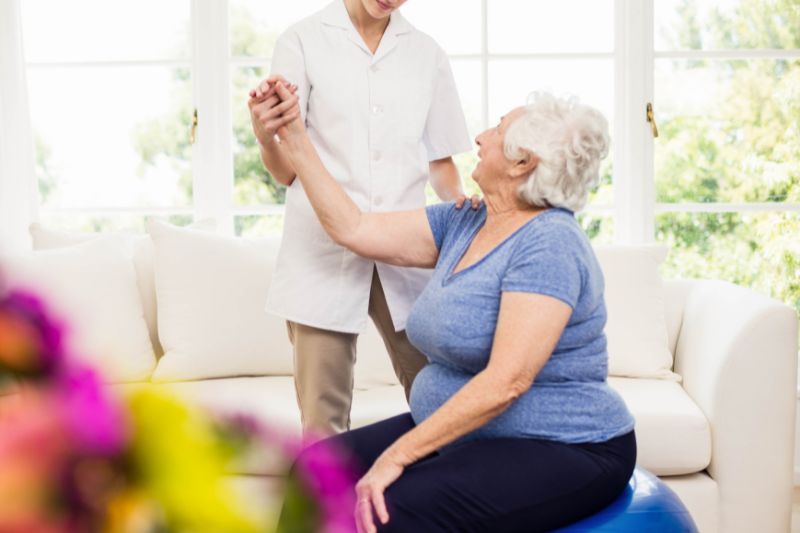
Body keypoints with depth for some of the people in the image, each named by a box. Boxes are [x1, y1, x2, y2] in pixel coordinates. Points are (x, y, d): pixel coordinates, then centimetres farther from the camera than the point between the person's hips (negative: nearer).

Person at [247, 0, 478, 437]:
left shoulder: (426, 53, 11)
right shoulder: (303, 41, 2)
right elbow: (286, 171, 0)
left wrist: (460, 201, -5)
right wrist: (265, 135, -22)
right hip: (324, 251, -2)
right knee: (323, 420, -2)